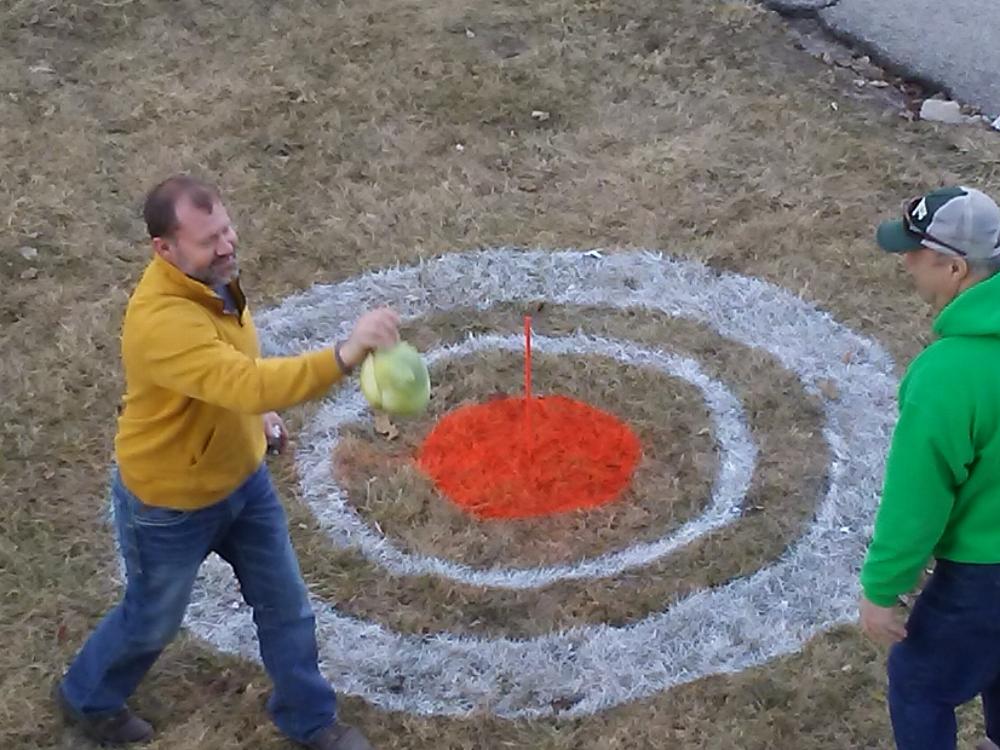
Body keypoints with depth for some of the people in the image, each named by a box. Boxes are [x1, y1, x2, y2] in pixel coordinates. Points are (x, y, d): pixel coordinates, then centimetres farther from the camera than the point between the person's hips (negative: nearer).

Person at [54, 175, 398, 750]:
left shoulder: (213, 275, -11)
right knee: (154, 620, 20)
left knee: (286, 604, 17)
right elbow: (251, 385, -53)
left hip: (243, 477, 7)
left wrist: (261, 415, 10)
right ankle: (89, 697, 51)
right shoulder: (161, 320, -39)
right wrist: (346, 355, -62)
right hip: (170, 502, -7)